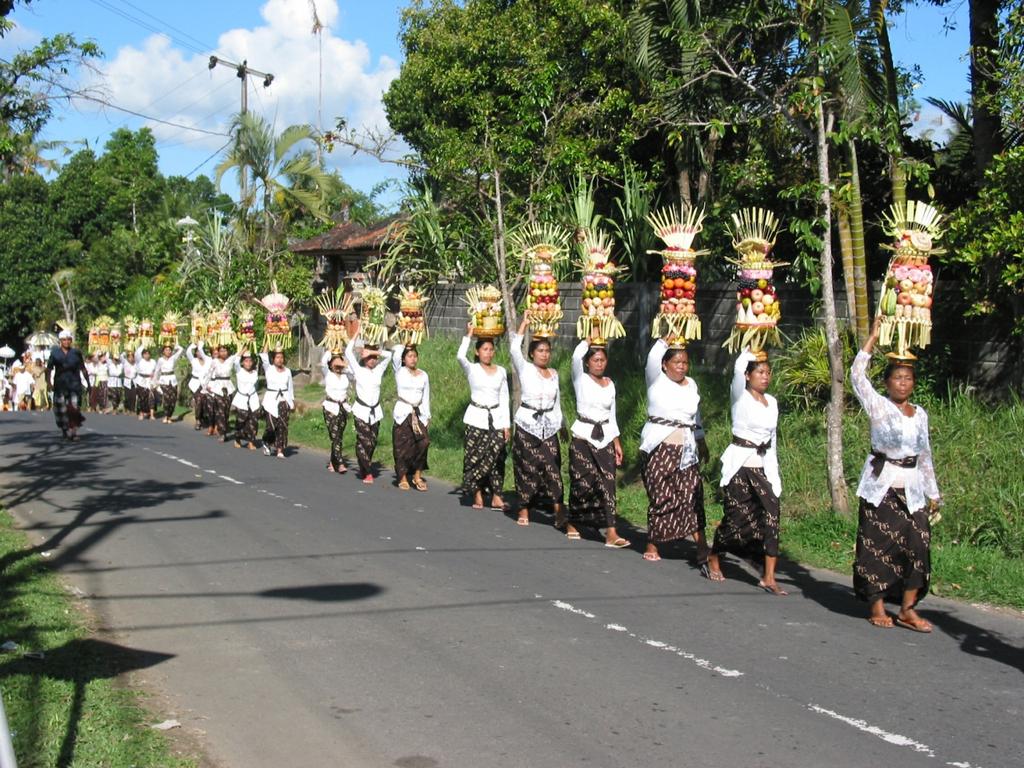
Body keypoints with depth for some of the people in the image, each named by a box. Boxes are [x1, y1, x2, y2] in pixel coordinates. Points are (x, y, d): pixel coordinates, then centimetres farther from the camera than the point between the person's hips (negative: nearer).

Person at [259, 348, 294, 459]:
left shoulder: (287, 371, 9)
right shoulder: (269, 369, 0)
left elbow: (290, 387, 16)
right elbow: (264, 357, -16)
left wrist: (292, 401, 15)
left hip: (284, 399, 2)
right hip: (271, 399, -2)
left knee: (282, 425, -6)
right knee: (271, 425, -7)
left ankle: (280, 450, -4)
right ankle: (266, 442, 24)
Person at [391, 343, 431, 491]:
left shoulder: (424, 375, 10)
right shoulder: (400, 372, 1)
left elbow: (426, 397, 13)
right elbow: (396, 351, -11)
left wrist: (427, 416, 9)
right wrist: (406, 346, 7)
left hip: (419, 413, 2)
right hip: (403, 412, -2)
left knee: (423, 442, -13)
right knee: (403, 445, -2)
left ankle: (417, 475, 0)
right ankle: (403, 478, 8)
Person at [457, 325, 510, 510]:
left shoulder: (501, 371, 9)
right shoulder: (472, 369, 1)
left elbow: (504, 399, 10)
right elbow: (460, 356, -22)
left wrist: (507, 424, 5)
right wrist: (468, 335, -15)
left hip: (496, 418, 2)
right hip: (477, 418, -2)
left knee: (496, 458, -3)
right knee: (475, 456, -4)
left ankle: (496, 497, -1)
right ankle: (477, 495, 4)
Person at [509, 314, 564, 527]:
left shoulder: (554, 374, 12)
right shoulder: (525, 369, 0)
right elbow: (515, 349, -13)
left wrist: (560, 424, 16)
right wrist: (524, 323, -8)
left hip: (549, 426, 3)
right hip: (527, 424, -3)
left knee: (552, 467, -4)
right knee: (527, 467, -1)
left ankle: (558, 512, -9)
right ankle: (524, 510, 7)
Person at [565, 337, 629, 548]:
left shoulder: (610, 384, 11)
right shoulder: (581, 380, -2)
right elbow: (576, 356, -22)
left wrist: (617, 442, 12)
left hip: (605, 438, 4)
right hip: (583, 436, -3)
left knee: (607, 483, -5)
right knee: (582, 482, 0)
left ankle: (611, 533, -12)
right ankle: (572, 523, 22)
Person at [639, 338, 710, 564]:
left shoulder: (691, 385, 15)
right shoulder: (656, 380, 1)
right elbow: (654, 357, -19)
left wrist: (701, 442, 25)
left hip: (686, 449, 4)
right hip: (660, 447, -4)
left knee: (692, 496, -5)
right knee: (661, 497, -2)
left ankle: (702, 548, -8)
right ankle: (651, 546, 11)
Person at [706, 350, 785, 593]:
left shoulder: (772, 402, 13)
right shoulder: (740, 397, -4)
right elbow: (738, 367, -24)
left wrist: (774, 473, 14)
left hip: (763, 466, 5)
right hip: (739, 465, -5)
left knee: (771, 515, -10)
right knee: (736, 517, 0)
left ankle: (768, 577, -10)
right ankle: (714, 558, 27)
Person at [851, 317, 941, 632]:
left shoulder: (920, 414, 12)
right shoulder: (878, 406, -2)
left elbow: (925, 454, 18)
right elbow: (857, 375, -14)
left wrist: (933, 492, 19)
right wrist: (873, 337, -12)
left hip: (912, 489, 4)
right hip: (881, 486, -4)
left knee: (918, 546, -4)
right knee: (878, 546, -2)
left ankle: (907, 609, 5)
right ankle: (877, 606, 10)